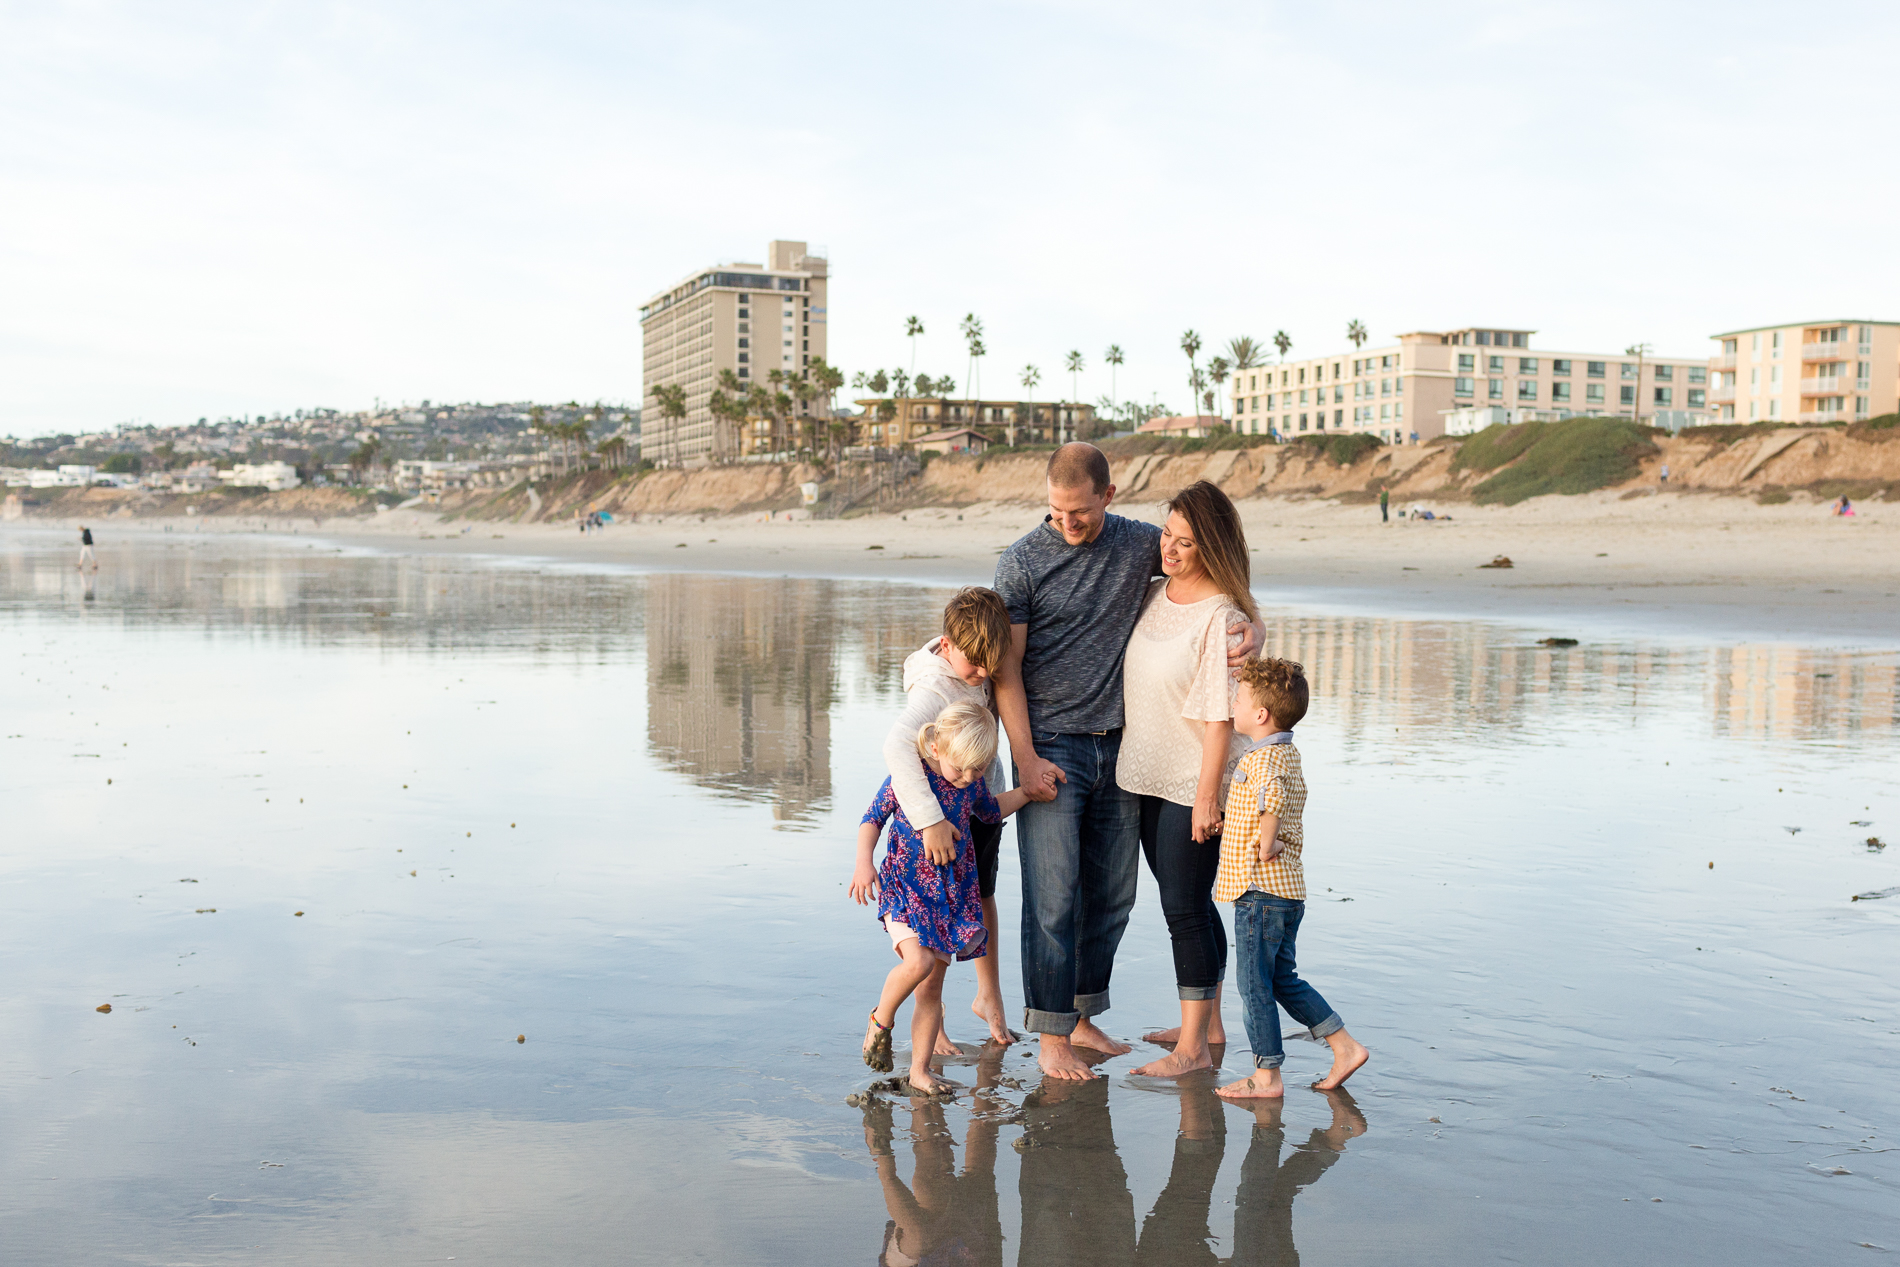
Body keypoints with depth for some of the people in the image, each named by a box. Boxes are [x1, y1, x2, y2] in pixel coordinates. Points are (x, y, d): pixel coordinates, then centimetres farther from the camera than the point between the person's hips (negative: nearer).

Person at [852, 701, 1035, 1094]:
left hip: (952, 895, 4)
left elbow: (992, 811, 24)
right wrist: (864, 862, -17)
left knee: (932, 988, 6)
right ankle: (881, 1019, 3)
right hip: (904, 888, -4)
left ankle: (920, 1070, 16)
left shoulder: (973, 785, 1)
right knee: (919, 962, -26)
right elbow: (872, 819, -3)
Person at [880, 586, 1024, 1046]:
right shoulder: (933, 690, -34)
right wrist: (931, 819, -53)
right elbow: (897, 746, -50)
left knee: (982, 897, 20)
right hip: (944, 811, -7)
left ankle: (989, 996, 37)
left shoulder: (974, 659, -10)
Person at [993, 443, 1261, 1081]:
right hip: (1051, 747, -4)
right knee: (1053, 897, -5)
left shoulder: (1141, 544, 2)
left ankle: (1082, 1019, 24)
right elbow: (1006, 670, -6)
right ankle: (1051, 1037, 5)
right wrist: (1026, 759, -12)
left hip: (1118, 746, 4)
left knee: (1112, 895, 10)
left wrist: (1250, 622, -3)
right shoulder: (1020, 564, -7)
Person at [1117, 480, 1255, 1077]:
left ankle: (1192, 1048, 8)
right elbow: (1136, 682, 19)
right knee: (1186, 904, 18)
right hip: (1149, 779, 8)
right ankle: (1207, 1023, 33)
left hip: (1193, 786, -8)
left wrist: (1207, 795, -20)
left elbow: (1220, 716, -20)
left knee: (1185, 907, -3)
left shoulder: (1222, 617, -19)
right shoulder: (1153, 595, 5)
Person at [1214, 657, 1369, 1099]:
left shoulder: (1262, 758, -17)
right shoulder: (1289, 754, 15)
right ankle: (1344, 1046, 19)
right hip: (1289, 888, 10)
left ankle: (1266, 1075, 7)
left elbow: (1273, 795, -39)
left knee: (1254, 985, 0)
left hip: (1260, 889, -10)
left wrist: (1266, 842, -28)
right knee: (1283, 980, 19)